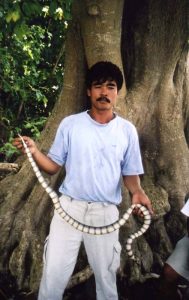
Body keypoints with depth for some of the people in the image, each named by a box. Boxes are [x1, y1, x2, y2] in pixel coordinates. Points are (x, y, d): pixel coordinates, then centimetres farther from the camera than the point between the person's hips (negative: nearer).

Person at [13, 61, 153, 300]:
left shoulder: (127, 130, 1)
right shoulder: (70, 124, -1)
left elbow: (130, 173, 6)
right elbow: (53, 166, 2)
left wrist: (137, 192, -15)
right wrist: (34, 151, -17)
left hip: (105, 211, 1)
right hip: (69, 207, 0)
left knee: (106, 276, 14)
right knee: (53, 275, 3)